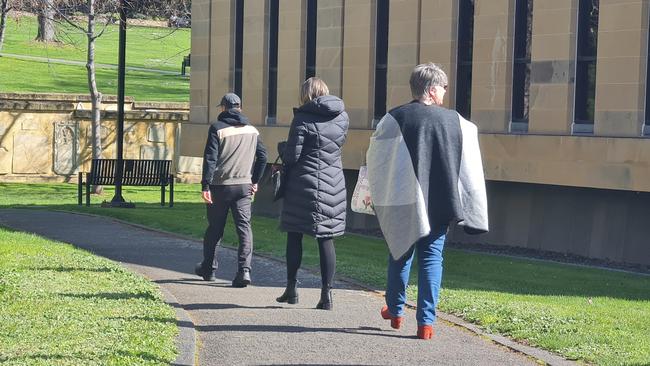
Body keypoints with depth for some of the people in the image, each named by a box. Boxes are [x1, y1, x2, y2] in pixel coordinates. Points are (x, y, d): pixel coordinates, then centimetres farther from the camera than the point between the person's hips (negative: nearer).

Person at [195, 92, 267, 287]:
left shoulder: (217, 128, -6)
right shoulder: (252, 130, 9)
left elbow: (210, 158, -11)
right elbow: (262, 156, 9)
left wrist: (205, 186, -11)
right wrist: (255, 181, 16)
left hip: (220, 186, -2)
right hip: (244, 186, 2)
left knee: (214, 228, 11)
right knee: (244, 227, -1)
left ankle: (208, 268, 25)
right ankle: (244, 270, -15)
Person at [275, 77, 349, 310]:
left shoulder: (303, 118, -10)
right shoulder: (342, 116, 5)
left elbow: (292, 155, -12)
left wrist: (284, 158, 8)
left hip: (305, 183, -4)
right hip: (334, 184, 4)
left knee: (294, 235, 9)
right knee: (326, 239, 5)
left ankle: (292, 288, 12)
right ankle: (326, 293, 2)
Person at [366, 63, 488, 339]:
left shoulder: (393, 120, -5)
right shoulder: (456, 122, -2)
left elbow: (375, 161, 3)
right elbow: (470, 169, 4)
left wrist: (376, 194, 19)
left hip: (402, 204, 0)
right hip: (439, 206, 0)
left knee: (400, 254, 18)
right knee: (432, 259, 5)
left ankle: (395, 310, 31)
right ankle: (426, 321, 0)